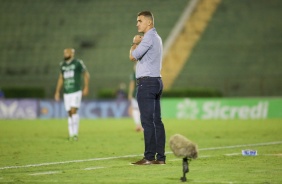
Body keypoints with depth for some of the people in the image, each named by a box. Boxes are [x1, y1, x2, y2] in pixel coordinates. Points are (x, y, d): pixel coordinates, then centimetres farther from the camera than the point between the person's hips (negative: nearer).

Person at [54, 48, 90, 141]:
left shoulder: (78, 63, -5)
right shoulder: (62, 65, 12)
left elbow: (86, 74, 4)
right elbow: (61, 78, 20)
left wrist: (86, 87, -3)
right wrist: (57, 91, 16)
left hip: (76, 92, -5)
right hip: (66, 93, 5)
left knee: (74, 111, -16)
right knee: (70, 113, 5)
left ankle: (75, 133, -12)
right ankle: (71, 134, 10)